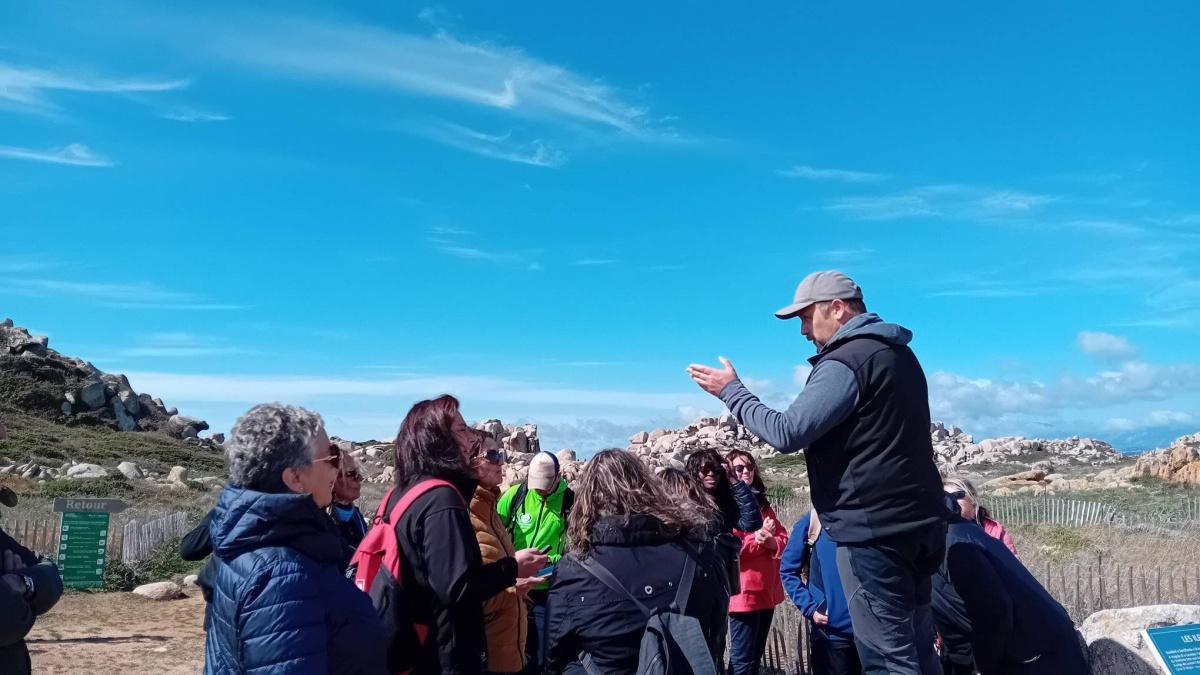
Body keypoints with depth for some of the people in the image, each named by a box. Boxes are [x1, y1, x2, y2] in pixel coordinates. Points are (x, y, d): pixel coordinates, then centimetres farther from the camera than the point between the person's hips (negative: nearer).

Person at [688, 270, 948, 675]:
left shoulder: (846, 361, -15)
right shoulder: (898, 354, 16)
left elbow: (787, 433, -20)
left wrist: (731, 391, -9)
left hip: (872, 529, -10)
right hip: (917, 521, 10)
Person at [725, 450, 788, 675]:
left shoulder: (762, 504, 16)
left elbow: (784, 539, 10)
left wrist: (772, 542, -12)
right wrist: (757, 537, -16)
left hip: (766, 590, 8)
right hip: (743, 593, -8)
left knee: (756, 655, 15)